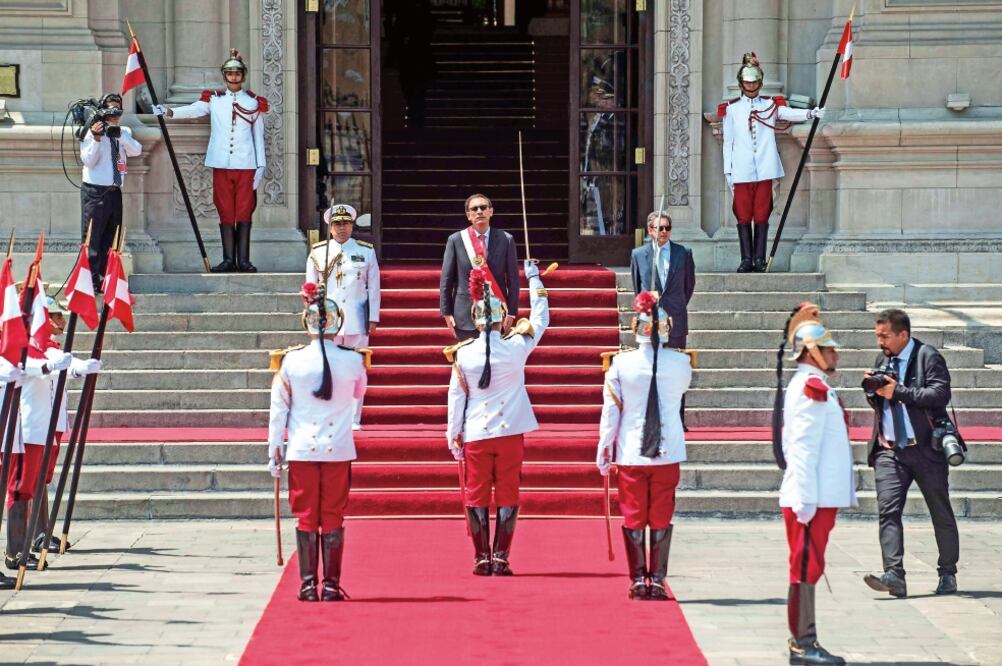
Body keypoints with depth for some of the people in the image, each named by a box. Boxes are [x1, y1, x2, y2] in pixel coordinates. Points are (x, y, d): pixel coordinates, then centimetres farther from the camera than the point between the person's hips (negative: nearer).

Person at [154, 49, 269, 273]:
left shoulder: (254, 103, 8)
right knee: (226, 213, 1)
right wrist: (169, 112, -29)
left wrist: (261, 164, 4)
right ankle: (229, 259, 4)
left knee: (244, 213, -2)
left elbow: (258, 136, 10)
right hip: (222, 165, 1)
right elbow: (194, 110, -10)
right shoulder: (214, 99, 7)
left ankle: (243, 260, 1)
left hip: (246, 166, -1)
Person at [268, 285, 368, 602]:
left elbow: (278, 410, 0)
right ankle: (331, 585, 6)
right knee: (333, 518, 6)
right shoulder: (353, 360, -4)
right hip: (339, 450, 0)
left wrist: (274, 452, 7)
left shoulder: (290, 361, -5)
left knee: (306, 517, 6)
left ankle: (308, 584, 6)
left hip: (302, 449, 0)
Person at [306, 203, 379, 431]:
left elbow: (373, 287, 7)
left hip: (357, 321, 0)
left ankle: (353, 420, 7)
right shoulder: (318, 253, 6)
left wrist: (373, 318, 2)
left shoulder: (366, 252, 7)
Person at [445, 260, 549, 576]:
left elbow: (456, 396, -1)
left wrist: (453, 436, 9)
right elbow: (540, 319, 9)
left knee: (477, 496, 7)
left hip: (475, 434, 0)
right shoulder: (516, 347, -7)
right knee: (507, 496, 5)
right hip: (510, 432, 0)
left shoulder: (462, 354, -7)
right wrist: (534, 279, 19)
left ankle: (482, 558, 7)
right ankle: (501, 558, 3)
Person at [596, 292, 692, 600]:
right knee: (661, 517, 7)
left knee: (634, 517, 9)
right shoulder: (680, 363, -5)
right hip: (668, 452, 0)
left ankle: (638, 580, 10)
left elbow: (611, 410, -4)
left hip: (631, 453, 0)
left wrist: (604, 449, 5)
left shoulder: (620, 363, -8)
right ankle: (657, 580, 7)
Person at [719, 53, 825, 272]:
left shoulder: (771, 105, 9)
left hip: (764, 170, 0)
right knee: (744, 216, 0)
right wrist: (728, 171, 3)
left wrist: (811, 113, -29)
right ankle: (746, 259, 4)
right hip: (742, 171, 0)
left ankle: (759, 259, 4)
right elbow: (728, 141, 8)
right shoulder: (731, 109, 9)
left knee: (762, 215, 1)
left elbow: (790, 113, -9)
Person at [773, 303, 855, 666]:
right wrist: (806, 500, -23)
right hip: (812, 499, -10)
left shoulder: (813, 386, 17)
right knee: (806, 568, -6)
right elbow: (804, 447, -20)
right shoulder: (812, 387, -14)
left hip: (818, 498, 10)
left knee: (808, 569, 13)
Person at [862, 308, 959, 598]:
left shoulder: (928, 357, -5)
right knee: (888, 511, -12)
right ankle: (894, 575, -20)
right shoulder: (882, 360, 15)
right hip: (890, 451, 5)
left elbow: (940, 395, -18)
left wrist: (898, 392, -18)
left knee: (941, 514, 6)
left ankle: (947, 574, 20)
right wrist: (873, 390, 2)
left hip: (925, 448, -4)